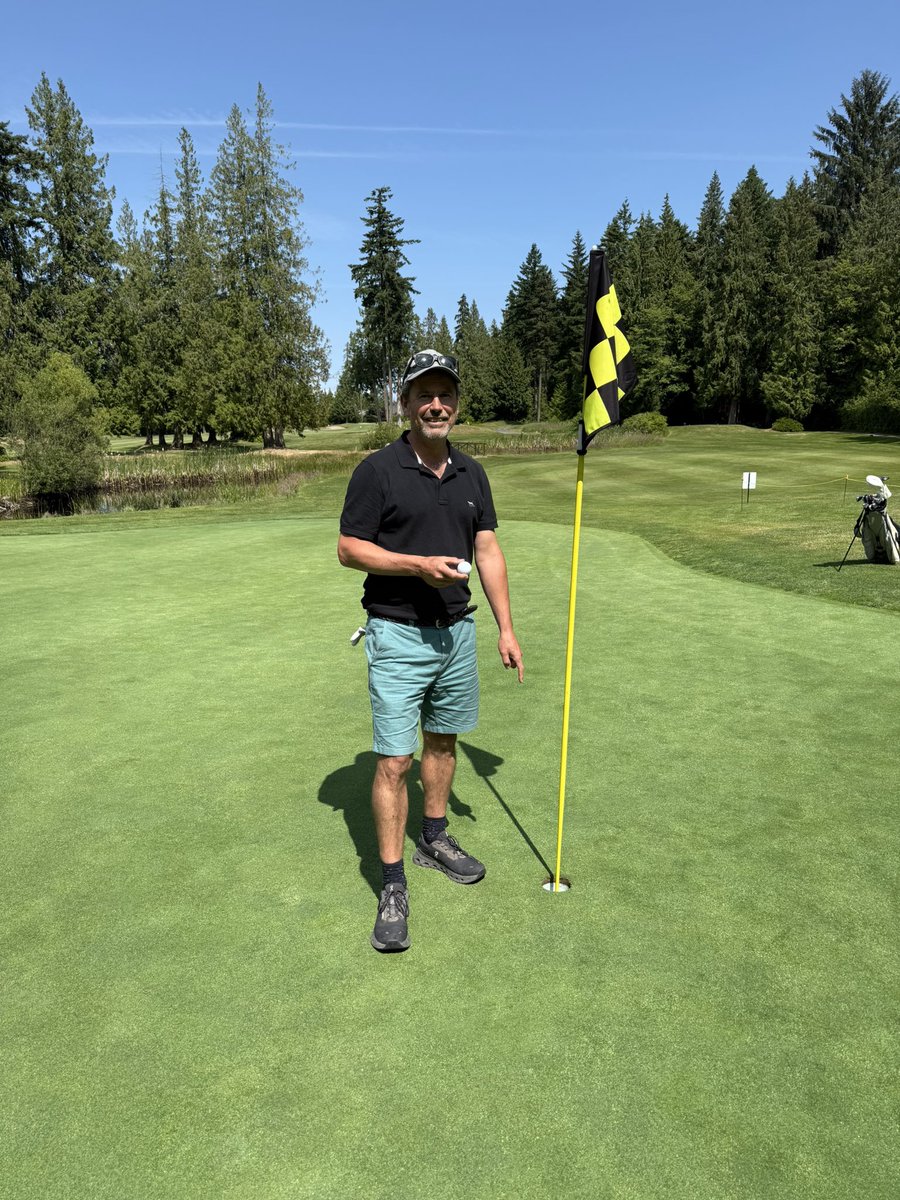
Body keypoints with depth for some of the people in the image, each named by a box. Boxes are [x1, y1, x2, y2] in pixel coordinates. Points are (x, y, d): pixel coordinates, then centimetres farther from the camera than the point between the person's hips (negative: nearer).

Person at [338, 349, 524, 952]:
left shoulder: (472, 473, 8)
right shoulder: (378, 470, -9)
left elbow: (489, 551, 9)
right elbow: (349, 548, -8)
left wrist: (506, 628, 5)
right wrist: (418, 565, -21)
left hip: (457, 629, 6)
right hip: (399, 634, -5)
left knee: (443, 740, 18)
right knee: (394, 760, -5)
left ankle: (434, 838, 38)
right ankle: (393, 885, 7)